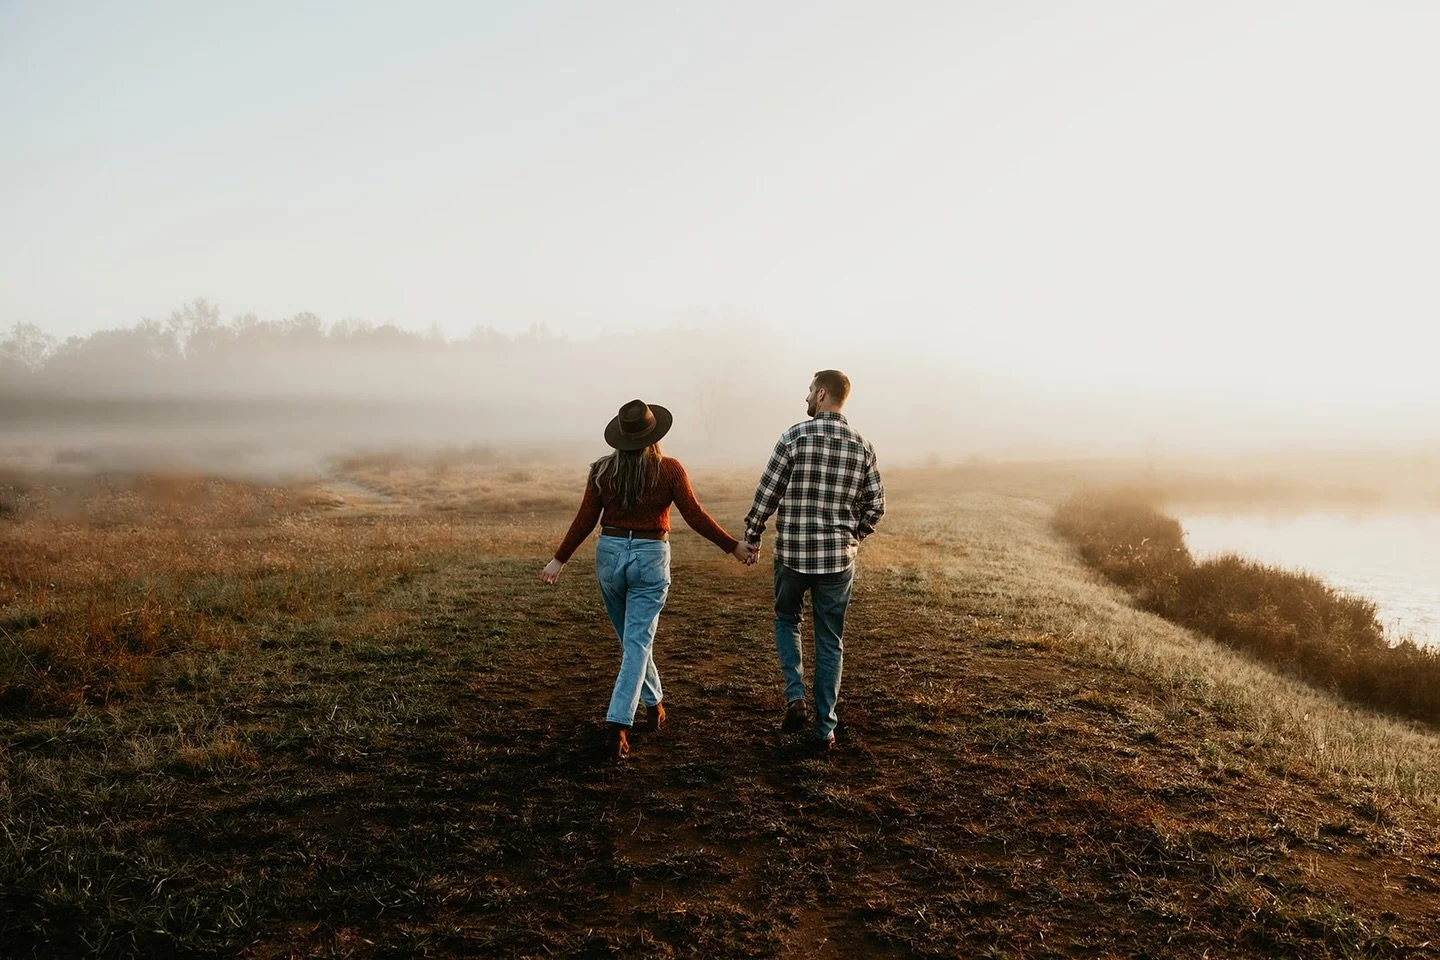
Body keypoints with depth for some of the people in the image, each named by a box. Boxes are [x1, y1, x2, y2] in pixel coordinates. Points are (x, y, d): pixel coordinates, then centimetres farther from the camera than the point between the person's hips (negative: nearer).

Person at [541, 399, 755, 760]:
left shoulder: (603, 469, -2)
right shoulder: (669, 469, -8)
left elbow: (585, 520, -1)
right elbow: (695, 516, -8)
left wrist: (560, 559, 9)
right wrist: (734, 547, 0)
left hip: (610, 554, 3)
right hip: (650, 557, -3)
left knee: (632, 638, 22)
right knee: (637, 644, -2)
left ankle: (654, 705, 38)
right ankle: (617, 726, -12)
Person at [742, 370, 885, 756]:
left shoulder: (795, 436, -9)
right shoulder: (862, 445, 1)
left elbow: (766, 493, -8)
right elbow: (876, 503, 4)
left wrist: (751, 537, 5)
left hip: (792, 552, -2)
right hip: (839, 557, 2)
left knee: (786, 620, 23)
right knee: (830, 643, 11)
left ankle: (795, 696, 5)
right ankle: (825, 731, 14)